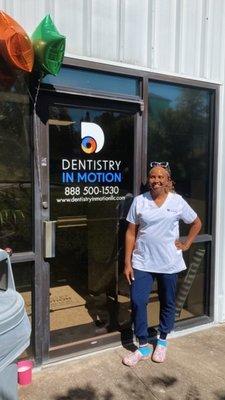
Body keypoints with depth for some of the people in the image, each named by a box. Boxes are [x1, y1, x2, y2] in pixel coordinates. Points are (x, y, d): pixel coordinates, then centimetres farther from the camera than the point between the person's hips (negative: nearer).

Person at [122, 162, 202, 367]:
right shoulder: (139, 201, -3)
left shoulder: (177, 201, -4)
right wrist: (127, 262, -4)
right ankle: (143, 346, 19)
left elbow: (197, 223, 11)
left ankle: (162, 341, 38)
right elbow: (131, 232, -2)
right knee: (137, 302, -1)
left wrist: (186, 244, 3)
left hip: (169, 263, 0)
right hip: (142, 262, 0)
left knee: (168, 303, 14)